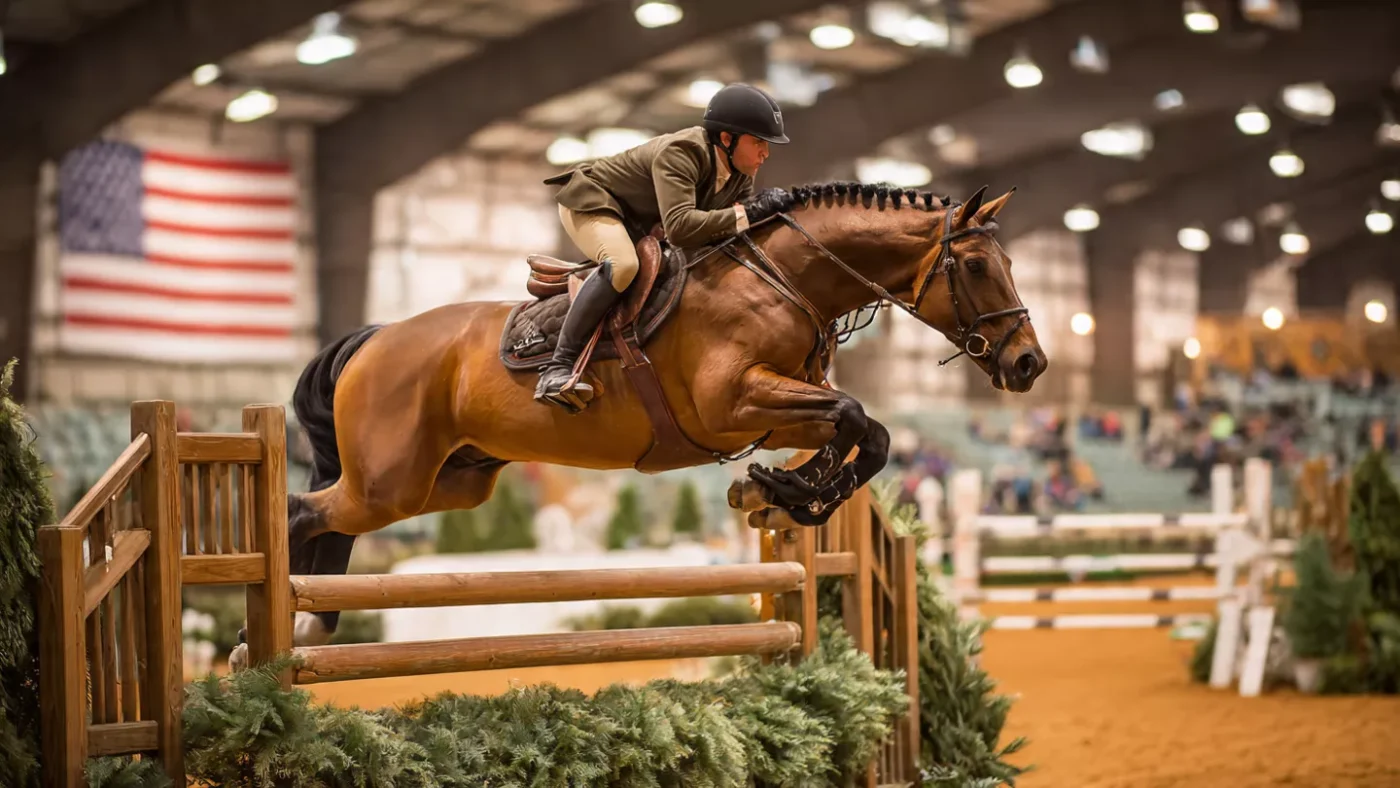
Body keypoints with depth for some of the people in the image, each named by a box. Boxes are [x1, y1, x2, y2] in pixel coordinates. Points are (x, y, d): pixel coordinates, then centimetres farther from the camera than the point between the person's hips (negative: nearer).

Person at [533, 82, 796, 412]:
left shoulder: (741, 175, -8)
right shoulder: (680, 153, -35)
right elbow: (679, 227, -48)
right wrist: (748, 213, -45)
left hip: (639, 224, 9)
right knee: (622, 264, -37)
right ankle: (558, 368, -34)